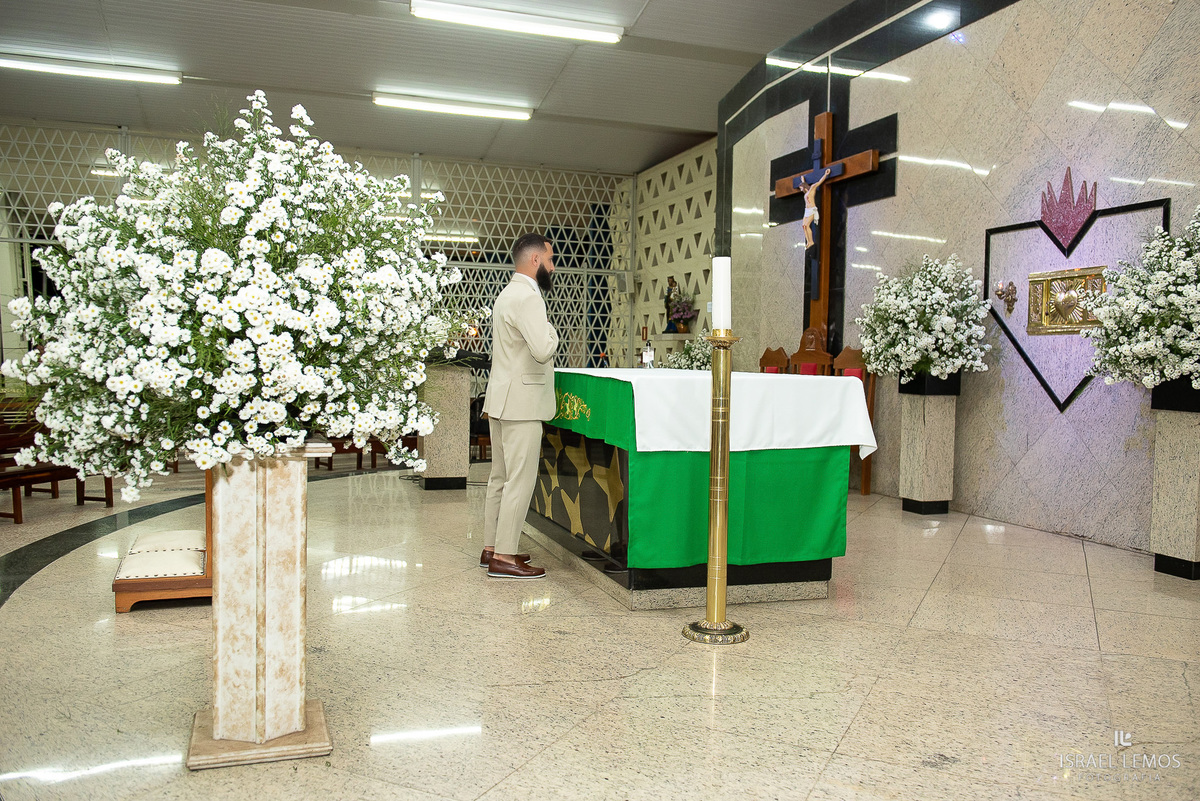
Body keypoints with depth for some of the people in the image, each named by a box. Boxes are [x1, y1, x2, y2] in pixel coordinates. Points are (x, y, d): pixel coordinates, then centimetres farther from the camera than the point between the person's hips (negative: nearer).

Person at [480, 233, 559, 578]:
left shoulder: (509, 294, 18)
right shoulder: (528, 297, -16)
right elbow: (543, 350, -26)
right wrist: (551, 330, -9)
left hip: (501, 400, 11)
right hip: (521, 402, -11)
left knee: (500, 477, 14)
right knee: (520, 479, -6)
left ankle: (492, 547, 22)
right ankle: (504, 557, -2)